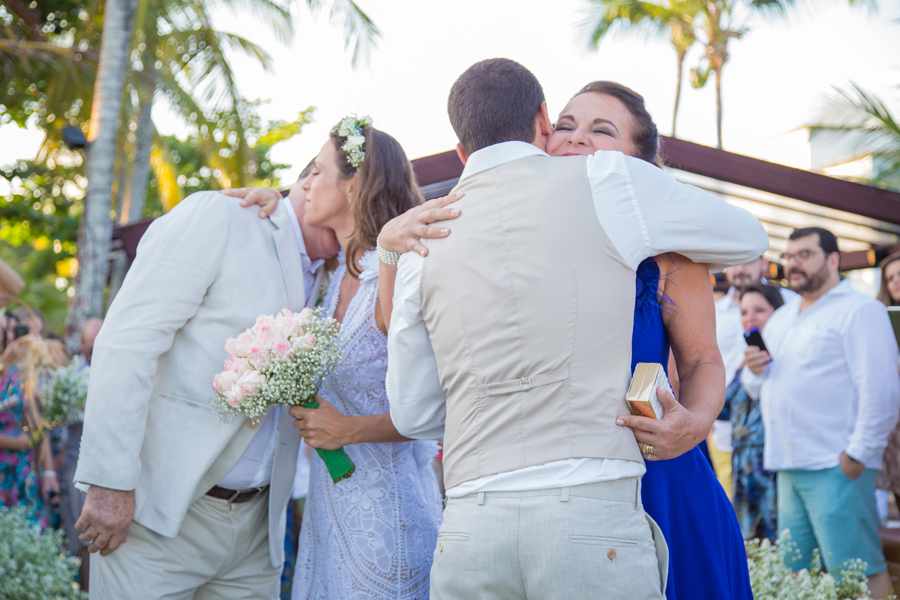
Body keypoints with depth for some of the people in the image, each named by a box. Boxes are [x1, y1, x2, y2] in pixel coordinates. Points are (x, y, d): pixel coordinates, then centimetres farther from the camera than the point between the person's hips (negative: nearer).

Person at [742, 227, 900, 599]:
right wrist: (754, 371, 2)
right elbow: (759, 390, 24)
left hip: (836, 468, -8)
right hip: (788, 467, 8)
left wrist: (856, 454, -18)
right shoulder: (780, 318, 20)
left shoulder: (859, 310, -4)